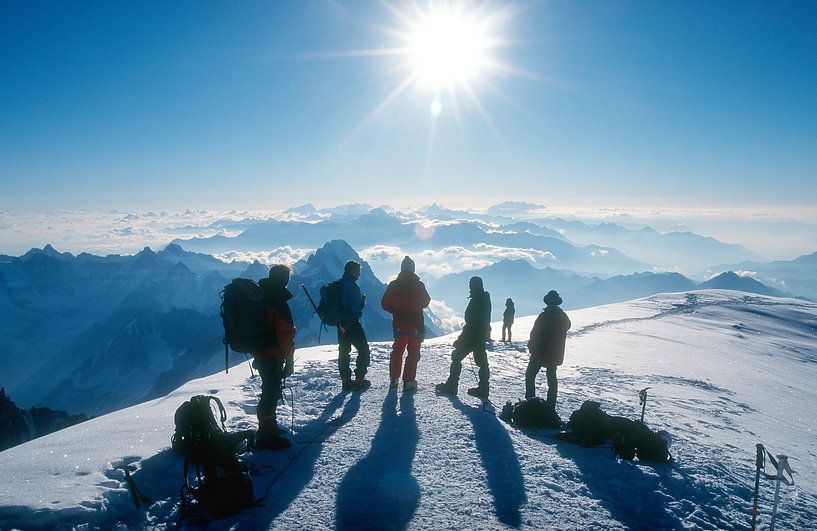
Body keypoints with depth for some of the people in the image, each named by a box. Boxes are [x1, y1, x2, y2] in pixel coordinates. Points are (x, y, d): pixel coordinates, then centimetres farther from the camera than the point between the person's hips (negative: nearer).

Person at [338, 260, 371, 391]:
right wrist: (363, 299, 0)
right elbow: (357, 307, -20)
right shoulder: (351, 285, -16)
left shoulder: (338, 284, 9)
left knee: (344, 351, 13)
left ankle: (345, 380, 16)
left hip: (341, 323, 8)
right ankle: (360, 379, 0)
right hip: (352, 323, -8)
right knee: (363, 350, 3)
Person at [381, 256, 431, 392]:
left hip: (399, 325, 3)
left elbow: (385, 304, 0)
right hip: (415, 325, -3)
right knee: (413, 353, 4)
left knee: (397, 351, 18)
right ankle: (408, 381, -1)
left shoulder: (393, 285, -5)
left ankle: (394, 379, 22)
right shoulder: (418, 285, -11)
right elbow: (426, 302, 2)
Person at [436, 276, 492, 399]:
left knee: (456, 357, 0)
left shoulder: (475, 300, -17)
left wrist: (460, 339, -14)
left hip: (471, 336, -9)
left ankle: (451, 386, 0)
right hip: (482, 337, 9)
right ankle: (483, 388, 9)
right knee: (481, 361, 9)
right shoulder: (486, 299, 10)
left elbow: (470, 321, -19)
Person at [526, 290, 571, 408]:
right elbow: (567, 326, 22)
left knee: (530, 375, 8)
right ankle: (551, 404, 17)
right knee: (552, 377, 16)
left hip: (540, 352, -6)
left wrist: (531, 346, -3)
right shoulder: (563, 316, -1)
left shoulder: (544, 316, -22)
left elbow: (535, 334, -18)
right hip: (556, 353, 6)